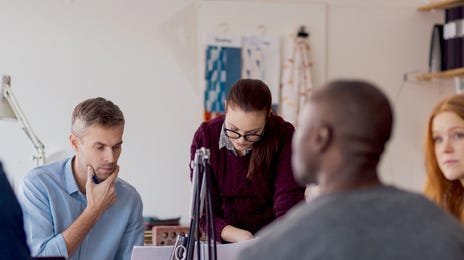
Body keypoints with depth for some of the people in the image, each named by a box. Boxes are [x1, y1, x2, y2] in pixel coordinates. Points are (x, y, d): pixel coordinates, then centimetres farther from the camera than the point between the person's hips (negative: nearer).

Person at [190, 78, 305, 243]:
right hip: (226, 240, 1)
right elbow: (206, 212, -8)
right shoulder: (204, 138, -9)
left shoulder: (284, 137, -13)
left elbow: (289, 205, -18)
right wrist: (240, 236, -25)